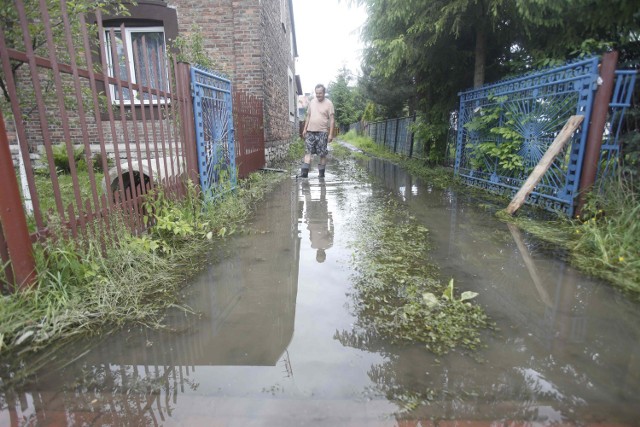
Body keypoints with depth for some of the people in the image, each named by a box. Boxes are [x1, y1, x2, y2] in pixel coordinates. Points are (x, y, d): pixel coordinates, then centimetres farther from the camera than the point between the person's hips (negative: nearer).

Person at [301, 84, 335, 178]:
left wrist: (331, 134, -11)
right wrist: (305, 129, 11)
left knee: (322, 154, 1)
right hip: (310, 131, 4)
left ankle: (321, 173, 10)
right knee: (307, 151, -4)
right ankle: (304, 171, -6)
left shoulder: (328, 103, -2)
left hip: (322, 132, -4)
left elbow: (331, 120, -5)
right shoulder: (312, 102, 12)